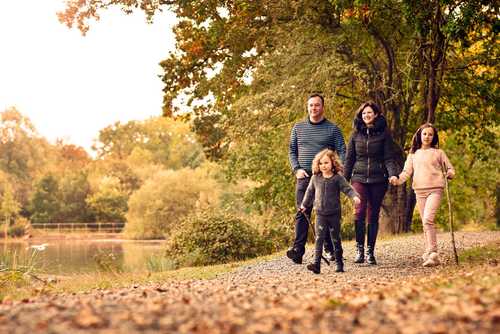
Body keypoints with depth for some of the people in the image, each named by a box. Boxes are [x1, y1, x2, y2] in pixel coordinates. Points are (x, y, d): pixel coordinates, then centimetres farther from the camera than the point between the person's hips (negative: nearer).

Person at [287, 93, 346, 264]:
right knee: (302, 213, -6)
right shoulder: (298, 128, 12)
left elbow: (342, 152, 1)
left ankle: (331, 249, 14)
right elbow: (292, 150, 14)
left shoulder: (332, 129, 5)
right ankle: (298, 249, -12)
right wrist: (296, 169, -1)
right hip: (304, 177, 1)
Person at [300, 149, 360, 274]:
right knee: (319, 238, -8)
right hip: (320, 213, 1)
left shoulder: (338, 178, -5)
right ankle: (316, 263, -14)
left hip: (334, 213, -1)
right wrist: (304, 205, 27)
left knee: (336, 239, 8)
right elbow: (310, 192, 17)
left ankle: (339, 263, 19)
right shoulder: (315, 178, 4)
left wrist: (355, 196, -28)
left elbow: (347, 189, -8)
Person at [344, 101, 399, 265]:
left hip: (378, 179, 0)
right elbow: (349, 158, 12)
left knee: (373, 215, 3)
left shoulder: (383, 133, 4)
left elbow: (389, 158, 1)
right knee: (360, 211, -16)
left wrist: (393, 174, -15)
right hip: (359, 178, 1)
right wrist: (345, 179, 8)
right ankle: (359, 250, -8)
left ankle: (370, 251, 11)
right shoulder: (356, 134, 9)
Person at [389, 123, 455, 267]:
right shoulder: (413, 154, 16)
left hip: (435, 190, -4)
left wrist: (449, 174, -12)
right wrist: (398, 179, -12)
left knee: (428, 220, -20)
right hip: (419, 191, 4)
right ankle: (429, 252, 18)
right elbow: (407, 171, 8)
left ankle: (433, 254, -22)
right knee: (425, 223, 8)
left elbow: (450, 169, 12)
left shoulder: (438, 153, 9)